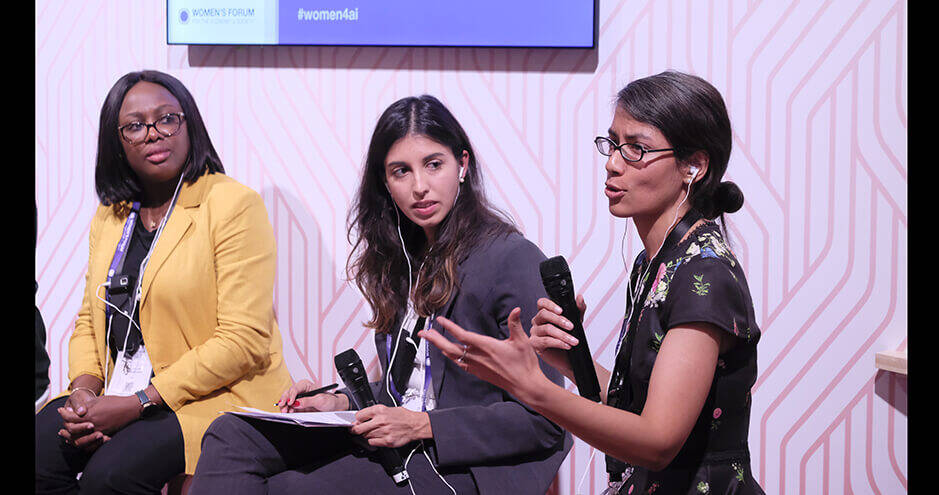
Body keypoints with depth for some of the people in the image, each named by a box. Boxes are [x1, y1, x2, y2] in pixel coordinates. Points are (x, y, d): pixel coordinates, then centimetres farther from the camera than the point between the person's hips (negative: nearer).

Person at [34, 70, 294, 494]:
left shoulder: (234, 205, -8)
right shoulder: (111, 214, 14)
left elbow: (244, 340, -14)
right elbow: (89, 320, 17)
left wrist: (141, 403, -18)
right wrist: (83, 389, -6)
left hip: (216, 396, -5)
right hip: (113, 396, 6)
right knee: (38, 456, -21)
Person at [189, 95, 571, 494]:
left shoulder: (515, 259, -10)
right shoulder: (406, 258, 16)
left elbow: (544, 419, -13)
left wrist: (422, 426, -17)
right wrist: (343, 402, 1)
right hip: (391, 445, 8)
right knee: (232, 435, -12)